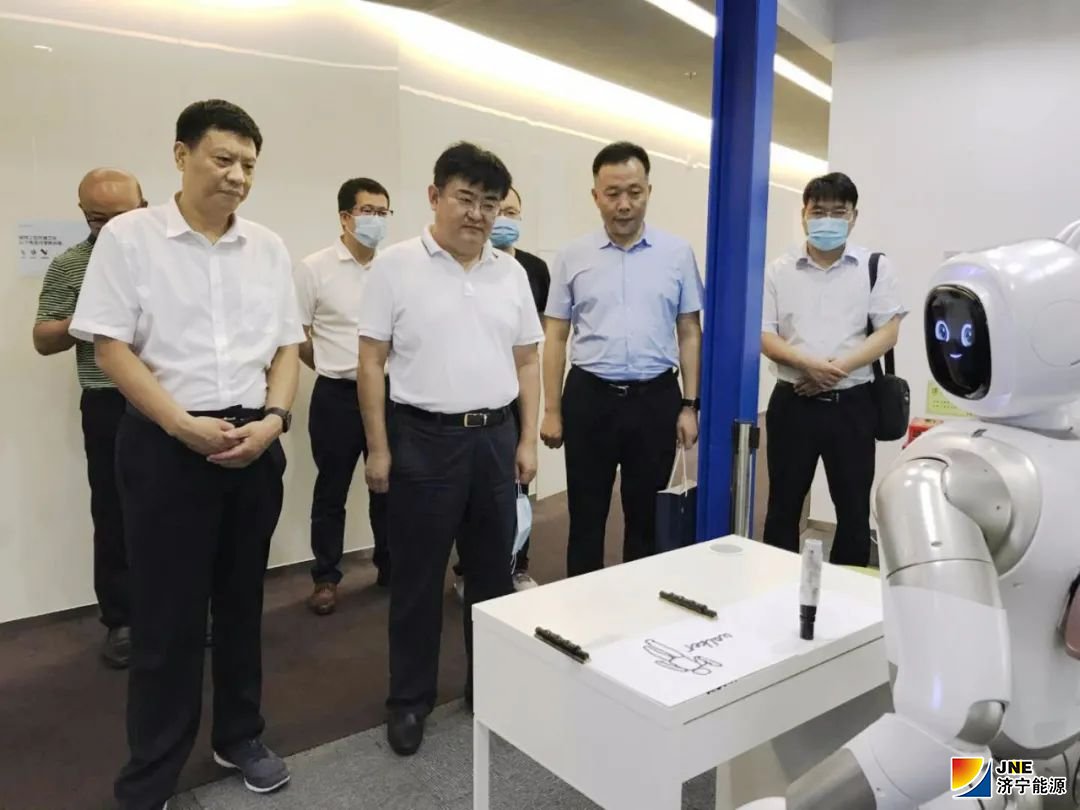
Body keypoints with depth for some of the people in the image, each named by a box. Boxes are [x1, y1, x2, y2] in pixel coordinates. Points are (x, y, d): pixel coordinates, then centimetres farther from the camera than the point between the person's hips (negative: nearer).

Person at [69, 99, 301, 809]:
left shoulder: (269, 248, 7)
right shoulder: (129, 237, -3)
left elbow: (287, 346, 9)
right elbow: (111, 349, -7)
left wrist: (273, 419, -7)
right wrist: (184, 426, -16)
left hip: (255, 443, 4)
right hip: (166, 444, -4)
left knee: (243, 600, 15)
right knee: (167, 614, 4)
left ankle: (240, 737, 34)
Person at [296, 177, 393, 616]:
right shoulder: (314, 268, -5)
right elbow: (296, 336, 0)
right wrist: (335, 368, 7)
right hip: (337, 396, -3)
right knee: (331, 491, 7)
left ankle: (390, 566, 28)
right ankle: (326, 578, 20)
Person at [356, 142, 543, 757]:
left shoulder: (512, 273, 7)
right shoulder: (396, 265, -5)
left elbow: (528, 361, 10)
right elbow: (371, 362, -4)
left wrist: (528, 440, 4)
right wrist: (379, 449, -7)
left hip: (495, 437, 4)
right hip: (424, 438, -4)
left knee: (493, 571, 14)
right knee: (417, 577, 8)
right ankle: (410, 699, 25)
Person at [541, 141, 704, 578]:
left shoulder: (678, 253, 2)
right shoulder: (572, 258, 2)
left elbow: (690, 333, 5)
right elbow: (555, 337, 4)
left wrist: (689, 405, 0)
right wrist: (551, 410, 0)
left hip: (656, 398, 0)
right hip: (590, 397, 0)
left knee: (647, 515, 12)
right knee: (586, 516, 10)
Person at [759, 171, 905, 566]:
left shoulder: (876, 266, 3)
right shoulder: (780, 270, 4)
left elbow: (887, 332, -3)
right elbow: (763, 336, 0)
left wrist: (838, 368, -17)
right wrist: (808, 364, -17)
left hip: (852, 403, 0)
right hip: (792, 401, 1)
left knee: (854, 507, 8)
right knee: (784, 505, 9)